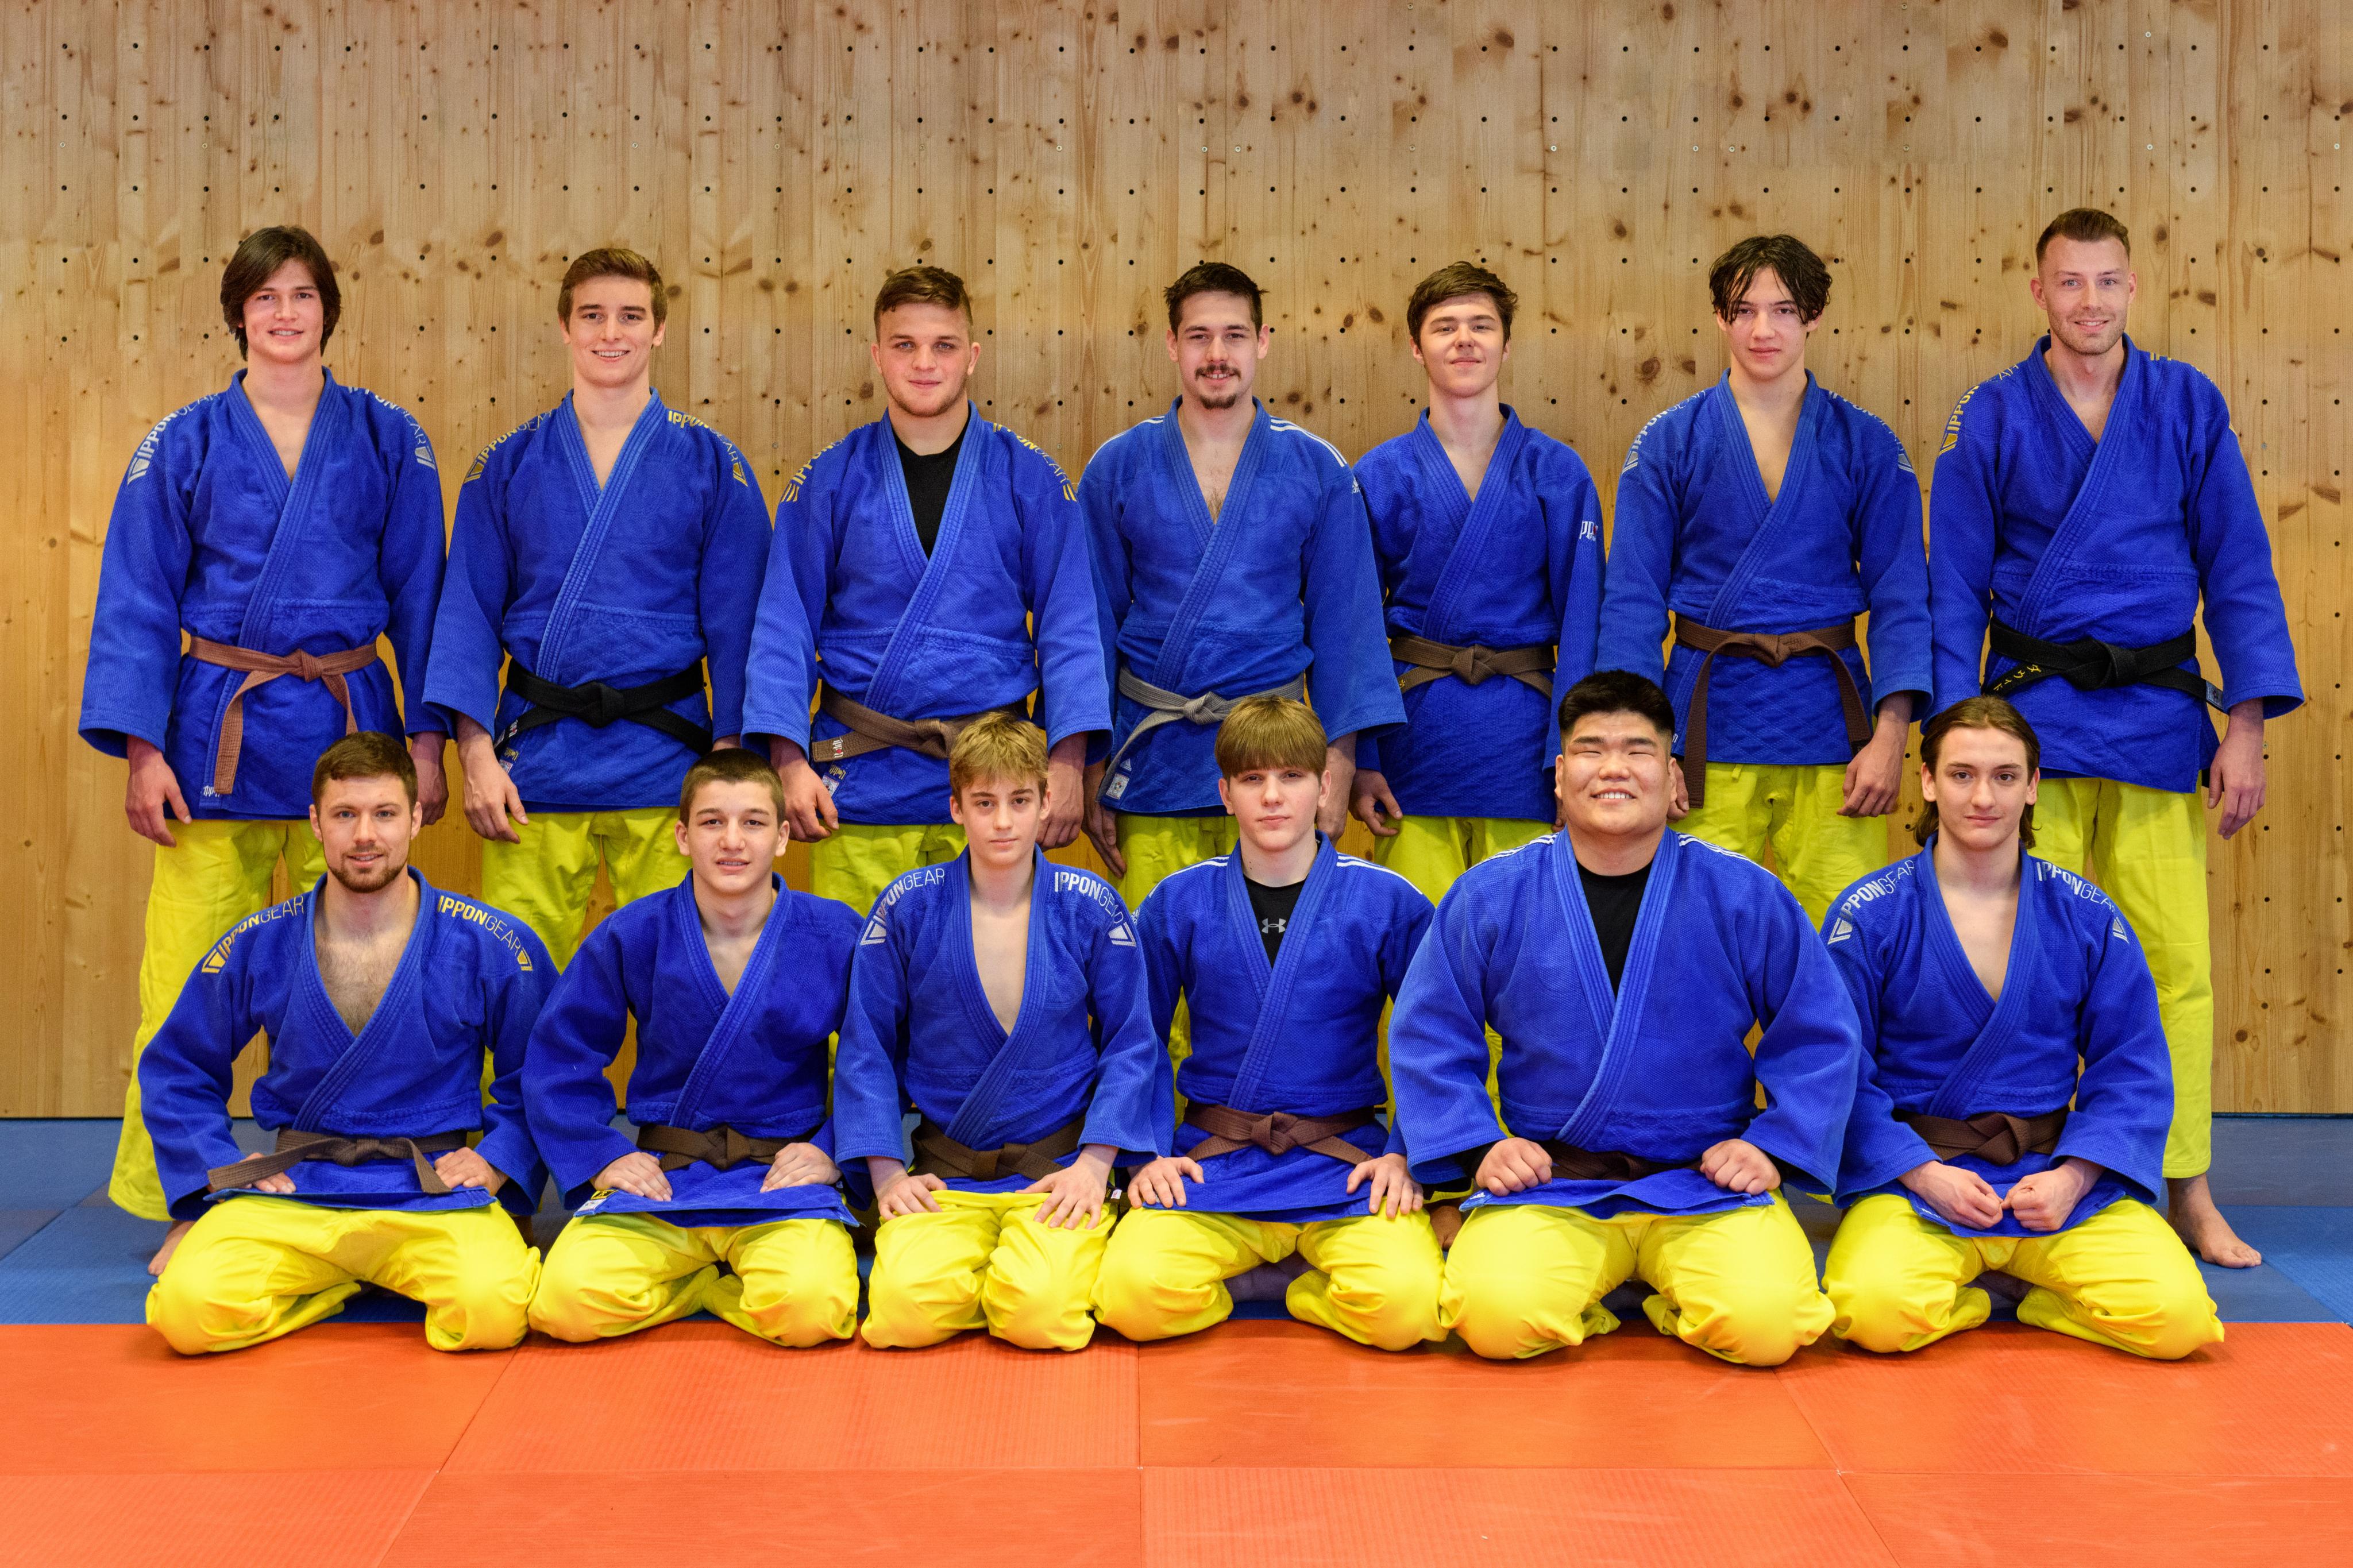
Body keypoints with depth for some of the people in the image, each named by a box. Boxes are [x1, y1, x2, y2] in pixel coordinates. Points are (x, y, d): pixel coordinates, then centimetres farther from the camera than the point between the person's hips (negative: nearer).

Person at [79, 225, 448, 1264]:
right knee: (193, 981, -1)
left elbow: (420, 595, 8)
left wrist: (426, 738, 3)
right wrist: (142, 749, -4)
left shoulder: (389, 441, 6)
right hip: (217, 735, 0)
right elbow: (136, 604, 4)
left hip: (348, 728, 1)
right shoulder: (184, 445, 4)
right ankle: (181, 1204, 10)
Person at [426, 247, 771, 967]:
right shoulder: (508, 465, 7)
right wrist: (476, 752, -3)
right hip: (535, 763, 1)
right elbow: (469, 613, 7)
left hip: (666, 761, -1)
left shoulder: (712, 464, 4)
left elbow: (736, 620, 4)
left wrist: (730, 758, -2)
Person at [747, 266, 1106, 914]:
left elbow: (1069, 628, 3)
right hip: (859, 783, 0)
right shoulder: (830, 480, 5)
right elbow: (784, 627, 5)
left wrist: (1067, 763, -5)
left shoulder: (1029, 478, 4)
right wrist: (790, 761, -5)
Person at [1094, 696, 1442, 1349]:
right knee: (1134, 1295, -27)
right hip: (1211, 1159, 1)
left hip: (1346, 1158, 0)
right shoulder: (1176, 904, 6)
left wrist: (1406, 1154, -2)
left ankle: (1313, 1293, 4)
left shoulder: (1388, 902, 3)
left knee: (1405, 1306, -28)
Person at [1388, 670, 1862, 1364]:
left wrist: (1773, 1145, -2)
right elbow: (1427, 1036, 10)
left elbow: (1820, 1038, 9)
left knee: (1766, 1326, -26)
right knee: (1496, 1318, -29)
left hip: (1708, 1183, 1)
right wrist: (1479, 1144, -2)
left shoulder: (1745, 896, 2)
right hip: (1547, 1184, 0)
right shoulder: (1489, 896, 3)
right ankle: (1579, 1300, 6)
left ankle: (1674, 1303, 9)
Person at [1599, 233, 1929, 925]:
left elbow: (1899, 597, 4)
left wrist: (1890, 736, -6)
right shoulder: (1668, 444, 3)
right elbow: (1632, 597, 1)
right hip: (1710, 720, 0)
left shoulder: (1866, 446, 5)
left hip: (1828, 714, 1)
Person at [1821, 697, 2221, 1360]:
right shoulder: (1870, 915, -2)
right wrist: (1924, 1174, -15)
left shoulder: (2088, 918, 5)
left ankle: (2042, 1301, 9)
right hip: (1913, 1174, -2)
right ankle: (1962, 1304, 3)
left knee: (2179, 1318, -22)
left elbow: (2132, 1071, 6)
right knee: (1876, 1312, -32)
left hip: (2060, 1176, 2)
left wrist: (2072, 1176, -10)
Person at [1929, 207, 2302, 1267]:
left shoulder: (2188, 405, 4)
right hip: (2035, 715, -1)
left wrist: (2246, 728, -2)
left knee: (2175, 962, 1)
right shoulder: (1993, 417, 1)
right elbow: (1955, 589, 3)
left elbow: (2239, 571, 5)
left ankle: (2187, 1191, 13)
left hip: (2157, 712, 1)